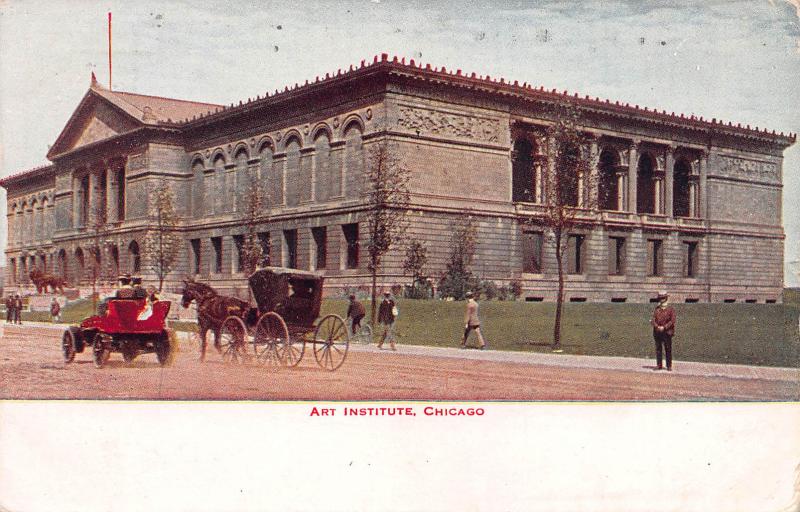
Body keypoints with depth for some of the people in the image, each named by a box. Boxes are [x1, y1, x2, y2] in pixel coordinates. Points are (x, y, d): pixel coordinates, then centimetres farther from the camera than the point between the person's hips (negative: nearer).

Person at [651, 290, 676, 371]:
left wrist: (664, 327, -15)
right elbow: (653, 320, 5)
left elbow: (672, 321, -7)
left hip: (667, 332, -4)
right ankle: (659, 365, 12)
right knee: (658, 349, 6)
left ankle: (669, 366, 4)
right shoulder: (657, 309, 12)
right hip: (657, 332, 4)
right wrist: (657, 327, -13)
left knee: (668, 349, -1)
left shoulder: (670, 309, 0)